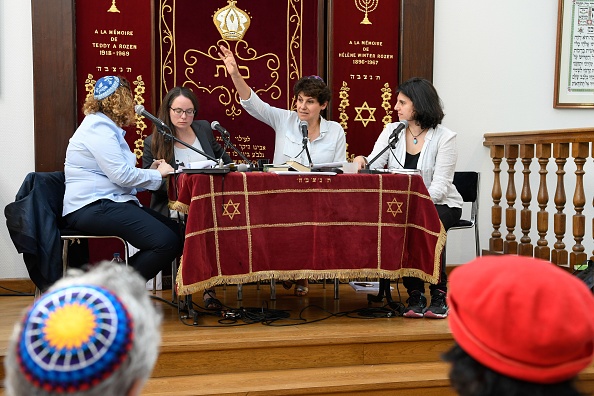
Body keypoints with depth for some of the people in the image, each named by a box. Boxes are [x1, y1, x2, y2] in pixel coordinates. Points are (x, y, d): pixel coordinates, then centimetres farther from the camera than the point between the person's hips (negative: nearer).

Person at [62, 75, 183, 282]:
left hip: (108, 203, 11)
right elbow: (121, 175, -18)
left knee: (176, 232, -1)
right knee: (166, 242, -25)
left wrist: (150, 171, 10)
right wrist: (157, 174, -4)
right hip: (92, 208, -11)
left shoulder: (105, 126, 23)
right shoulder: (98, 127, -9)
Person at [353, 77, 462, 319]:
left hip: (440, 204, -3)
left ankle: (439, 293, -16)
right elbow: (373, 167, -2)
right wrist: (361, 161, -25)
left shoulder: (444, 138, -8)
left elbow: (439, 186, -15)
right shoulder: (391, 131, 6)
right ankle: (414, 293, -16)